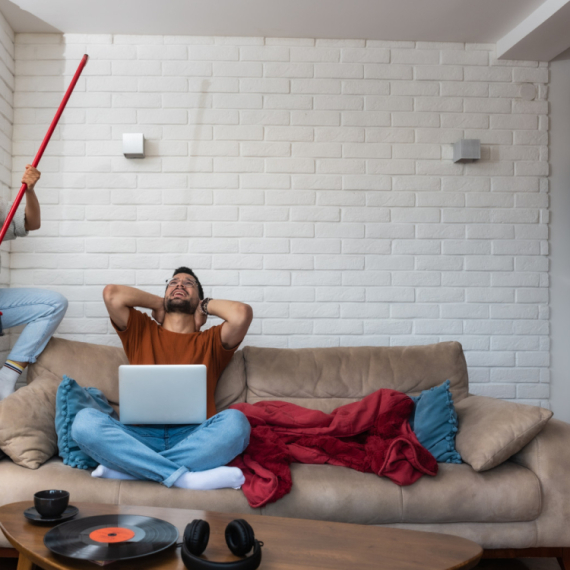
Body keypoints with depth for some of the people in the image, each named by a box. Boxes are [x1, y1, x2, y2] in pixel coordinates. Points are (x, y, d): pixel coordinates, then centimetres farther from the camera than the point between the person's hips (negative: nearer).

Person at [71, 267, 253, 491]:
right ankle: (184, 478, -33)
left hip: (193, 438, 0)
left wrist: (206, 305, 17)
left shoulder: (210, 341, 20)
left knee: (234, 420, -32)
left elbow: (242, 313, -1)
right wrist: (158, 304, 21)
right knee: (85, 420, -27)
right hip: (140, 436, 1)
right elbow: (112, 294, 8)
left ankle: (126, 468, -28)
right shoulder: (141, 331, 24)